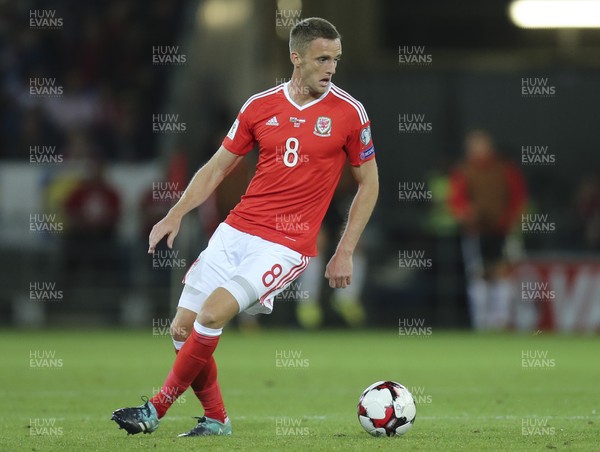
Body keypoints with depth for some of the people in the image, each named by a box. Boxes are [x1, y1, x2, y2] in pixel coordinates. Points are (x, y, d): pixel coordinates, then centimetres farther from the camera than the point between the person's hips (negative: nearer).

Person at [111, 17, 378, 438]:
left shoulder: (349, 112, -4)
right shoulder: (261, 106, 4)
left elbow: (368, 183, 6)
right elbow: (217, 167, 13)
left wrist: (345, 253, 1)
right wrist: (176, 215, -1)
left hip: (288, 244, -4)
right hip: (236, 230, 5)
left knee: (212, 313, -22)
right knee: (182, 328, 0)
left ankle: (157, 409, -8)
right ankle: (216, 419, 19)